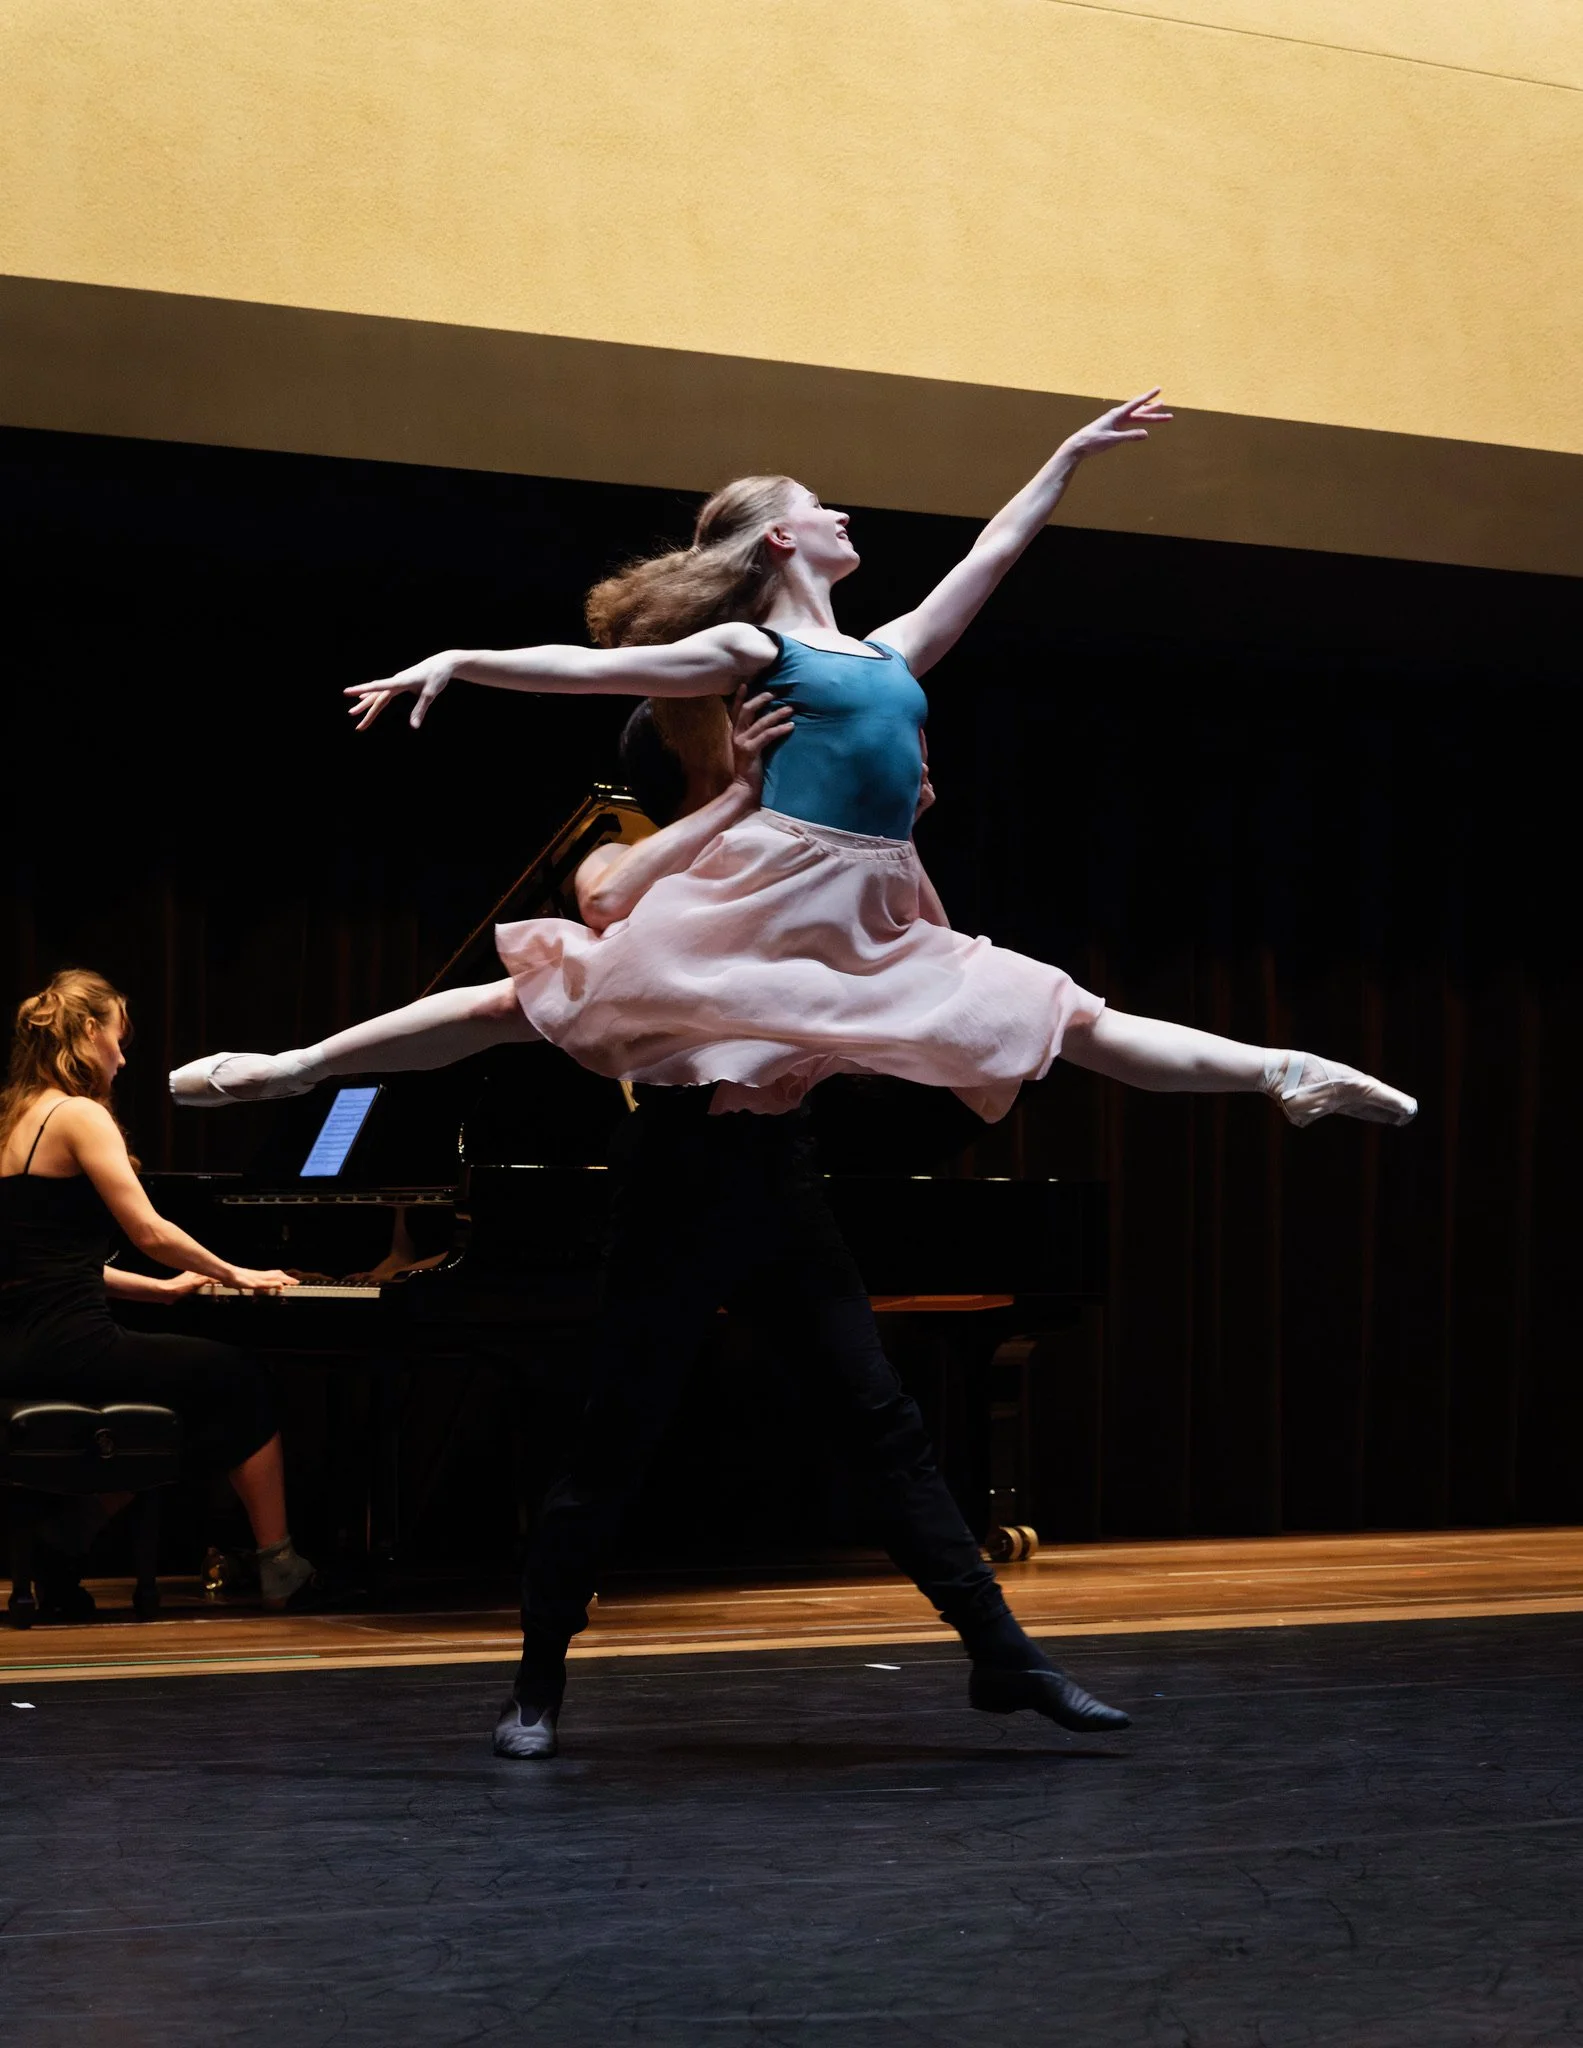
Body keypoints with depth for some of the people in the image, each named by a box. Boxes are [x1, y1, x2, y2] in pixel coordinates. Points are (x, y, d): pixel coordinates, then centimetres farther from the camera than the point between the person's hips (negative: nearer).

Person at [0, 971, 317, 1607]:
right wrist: (234, 1274, 0)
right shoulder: (80, 1116, -10)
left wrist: (162, 1289, 21)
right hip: (67, 1348, -9)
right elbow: (150, 1232, -15)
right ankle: (279, 1565, 16)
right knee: (240, 1380, 11)